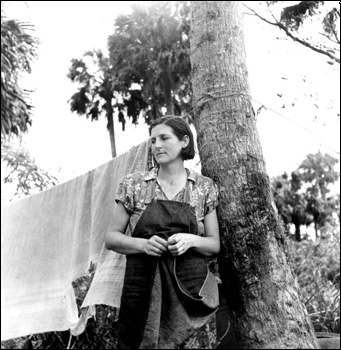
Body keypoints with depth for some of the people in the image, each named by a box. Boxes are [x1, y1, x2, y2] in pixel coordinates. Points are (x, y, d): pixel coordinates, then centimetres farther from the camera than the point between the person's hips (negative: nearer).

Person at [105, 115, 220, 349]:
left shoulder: (204, 187, 5)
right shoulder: (134, 184, 4)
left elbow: (215, 245, 8)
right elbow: (111, 238, 5)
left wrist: (191, 240, -13)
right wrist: (142, 244, -13)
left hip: (190, 287, 0)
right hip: (142, 287, 0)